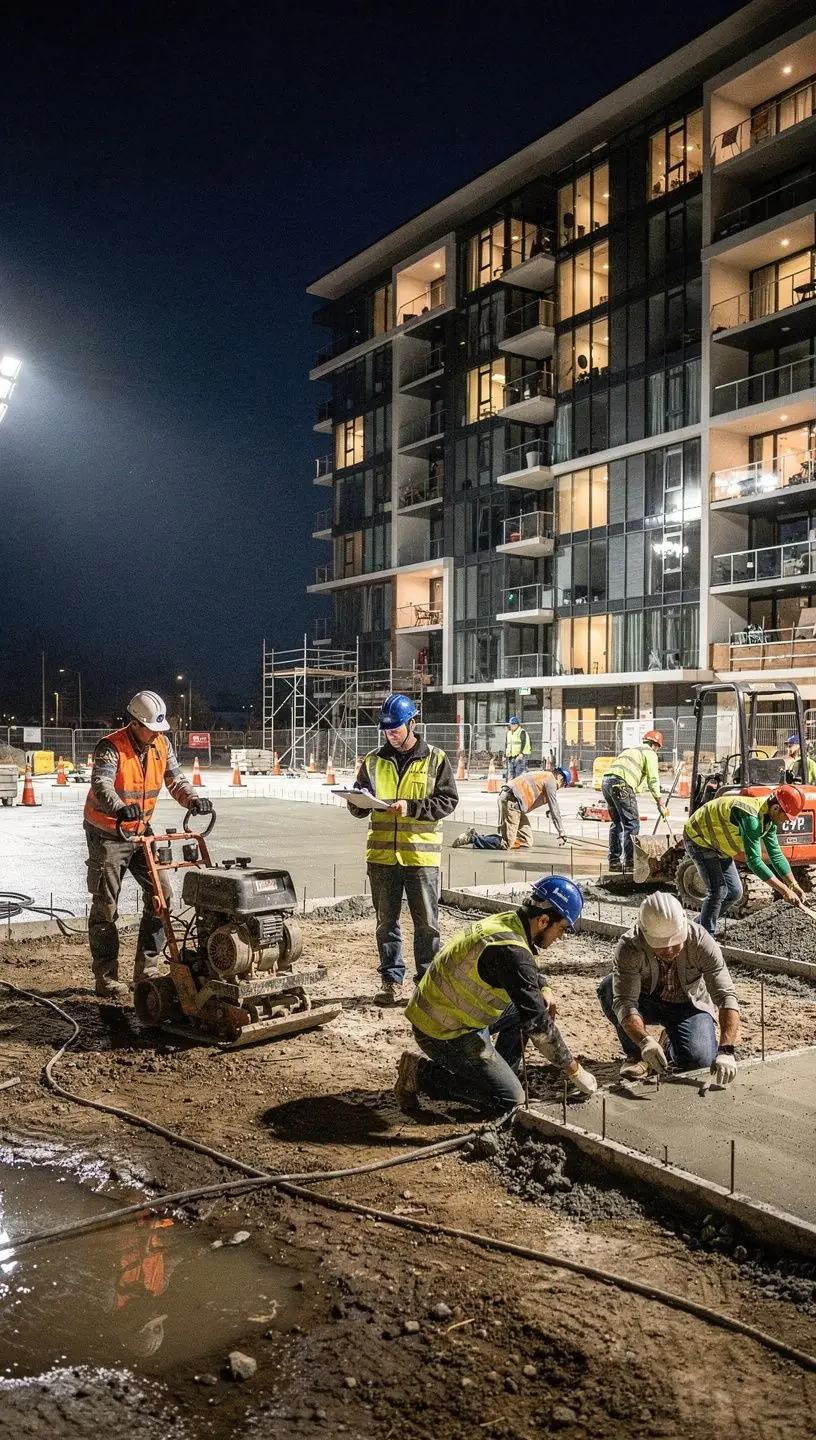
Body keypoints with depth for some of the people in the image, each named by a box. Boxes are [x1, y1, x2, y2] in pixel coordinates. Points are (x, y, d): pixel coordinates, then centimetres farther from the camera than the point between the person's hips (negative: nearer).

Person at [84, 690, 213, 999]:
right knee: (105, 906, -1)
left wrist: (193, 799, -25)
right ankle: (106, 977, 9)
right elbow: (101, 784, -39)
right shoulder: (111, 748, -22)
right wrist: (120, 808, -59)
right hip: (107, 833, -6)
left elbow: (176, 780, -2)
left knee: (161, 894, -1)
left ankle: (147, 968, 8)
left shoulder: (162, 745, -2)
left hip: (141, 831, 6)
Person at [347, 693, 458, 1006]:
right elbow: (359, 803, 13)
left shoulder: (435, 759, 0)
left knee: (426, 923, 5)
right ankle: (391, 980, 21)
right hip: (382, 853, 3)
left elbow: (448, 801, -6)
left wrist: (411, 807, -17)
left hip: (421, 853, -3)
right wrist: (358, 803, -11)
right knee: (386, 922, 10)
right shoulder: (373, 761, 9)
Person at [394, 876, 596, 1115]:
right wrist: (573, 1070, -13)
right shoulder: (511, 950, -27)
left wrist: (543, 988, 4)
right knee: (509, 1099, -5)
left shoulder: (506, 921, 1)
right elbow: (537, 1021, -24)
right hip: (445, 1034, -10)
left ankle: (503, 1075, 17)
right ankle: (421, 1074, -2)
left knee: (526, 1005, 12)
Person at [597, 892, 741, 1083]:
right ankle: (636, 1054, -8)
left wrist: (726, 1050, -45)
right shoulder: (629, 946, -31)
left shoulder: (701, 941, -29)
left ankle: (671, 1043, 10)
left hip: (689, 1005, 1)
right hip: (648, 1002, 0)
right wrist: (645, 1041, -56)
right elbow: (624, 1001, -38)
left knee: (699, 1060, -28)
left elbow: (726, 996, -32)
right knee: (609, 987, -31)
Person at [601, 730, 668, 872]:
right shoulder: (650, 753, 9)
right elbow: (653, 780, 3)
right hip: (621, 784, -8)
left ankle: (614, 861, 17)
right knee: (632, 823, -3)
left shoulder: (630, 749, 34)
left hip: (606, 781, 8)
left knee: (617, 822, 16)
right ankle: (629, 861, -6)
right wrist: (660, 804, 7)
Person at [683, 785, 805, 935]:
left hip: (717, 844, 10)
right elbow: (754, 860, -39)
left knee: (735, 892, 7)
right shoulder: (750, 816, -37)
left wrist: (794, 885, -4)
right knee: (718, 890, -18)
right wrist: (784, 890, -36)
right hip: (698, 838, -10)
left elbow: (776, 855, 2)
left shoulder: (769, 820, -7)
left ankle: (700, 926, 21)